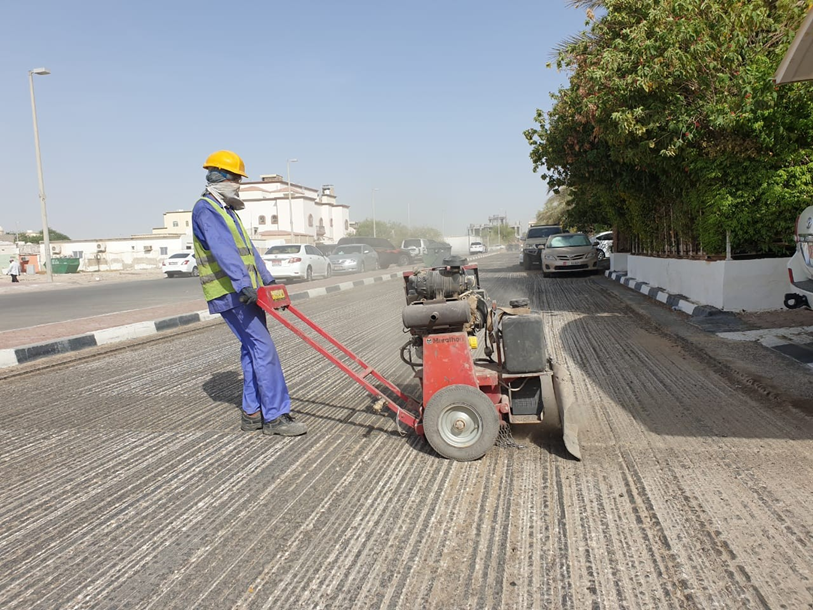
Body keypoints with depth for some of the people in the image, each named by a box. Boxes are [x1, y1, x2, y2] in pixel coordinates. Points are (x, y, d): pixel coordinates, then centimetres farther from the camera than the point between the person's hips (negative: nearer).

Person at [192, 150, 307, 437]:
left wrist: (268, 280, 20)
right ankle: (275, 416, -9)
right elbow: (223, 251, -24)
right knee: (263, 348, -13)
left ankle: (252, 413, 15)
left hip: (246, 291, 10)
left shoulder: (226, 210, 22)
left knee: (252, 350, 9)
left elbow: (247, 248, 22)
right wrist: (243, 284, -34)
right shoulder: (205, 209, -10)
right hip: (231, 294, -10)